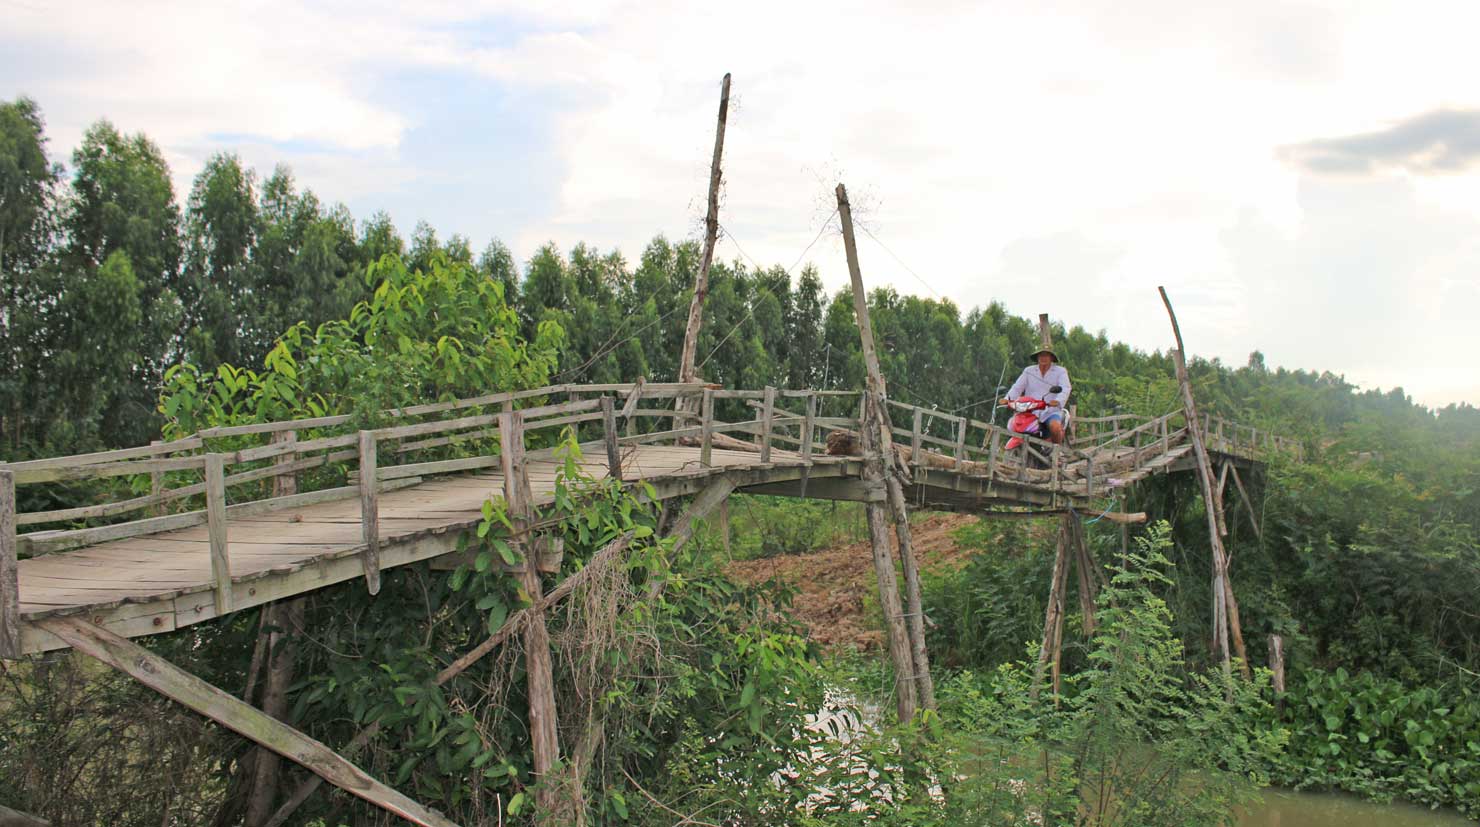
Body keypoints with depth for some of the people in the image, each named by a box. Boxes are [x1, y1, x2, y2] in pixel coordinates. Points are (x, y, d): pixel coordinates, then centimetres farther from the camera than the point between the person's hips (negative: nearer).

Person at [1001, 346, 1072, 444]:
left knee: (1055, 427, -33)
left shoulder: (1060, 371, 8)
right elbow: (1017, 387, 6)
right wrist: (1008, 399, -15)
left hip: (1051, 411, -3)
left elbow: (1065, 389, -9)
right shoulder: (1029, 371, 16)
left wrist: (1057, 401, -30)